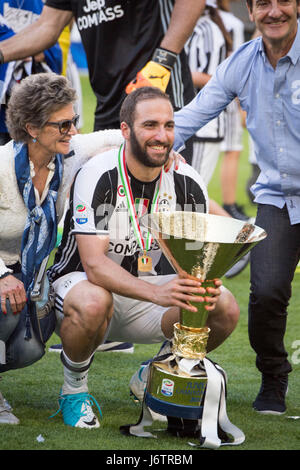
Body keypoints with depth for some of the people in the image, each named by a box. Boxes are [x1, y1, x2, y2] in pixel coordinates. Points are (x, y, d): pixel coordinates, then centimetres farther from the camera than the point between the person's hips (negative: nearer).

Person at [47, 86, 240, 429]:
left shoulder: (187, 183, -7)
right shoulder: (97, 176, -23)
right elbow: (94, 265, -30)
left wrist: (205, 285, -30)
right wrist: (157, 293, -45)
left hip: (142, 286, 5)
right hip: (79, 282, -5)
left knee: (225, 308, -18)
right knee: (93, 302, -41)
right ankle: (74, 390, -10)